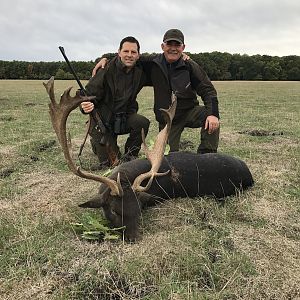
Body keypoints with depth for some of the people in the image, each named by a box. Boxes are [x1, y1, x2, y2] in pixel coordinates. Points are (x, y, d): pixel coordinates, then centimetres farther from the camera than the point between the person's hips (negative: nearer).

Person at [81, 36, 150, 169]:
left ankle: (129, 155, -2)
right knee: (112, 161, -12)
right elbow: (90, 94, -16)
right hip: (103, 120, -4)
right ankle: (96, 142, 23)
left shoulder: (141, 72, -5)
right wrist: (87, 105, -41)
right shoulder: (107, 70, -18)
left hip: (125, 118, 4)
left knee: (143, 122, -28)